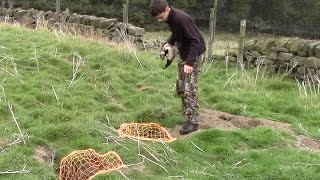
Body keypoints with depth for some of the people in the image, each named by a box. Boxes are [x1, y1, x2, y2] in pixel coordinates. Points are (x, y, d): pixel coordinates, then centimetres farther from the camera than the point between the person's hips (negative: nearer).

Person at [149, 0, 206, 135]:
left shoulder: (181, 18, -29)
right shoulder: (170, 18, -1)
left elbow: (195, 41, -29)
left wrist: (190, 62, -34)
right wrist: (169, 43, 0)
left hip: (195, 54, -9)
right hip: (184, 54, 9)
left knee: (189, 89, -10)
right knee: (180, 87, 13)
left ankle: (192, 122, -3)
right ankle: (187, 115, 26)